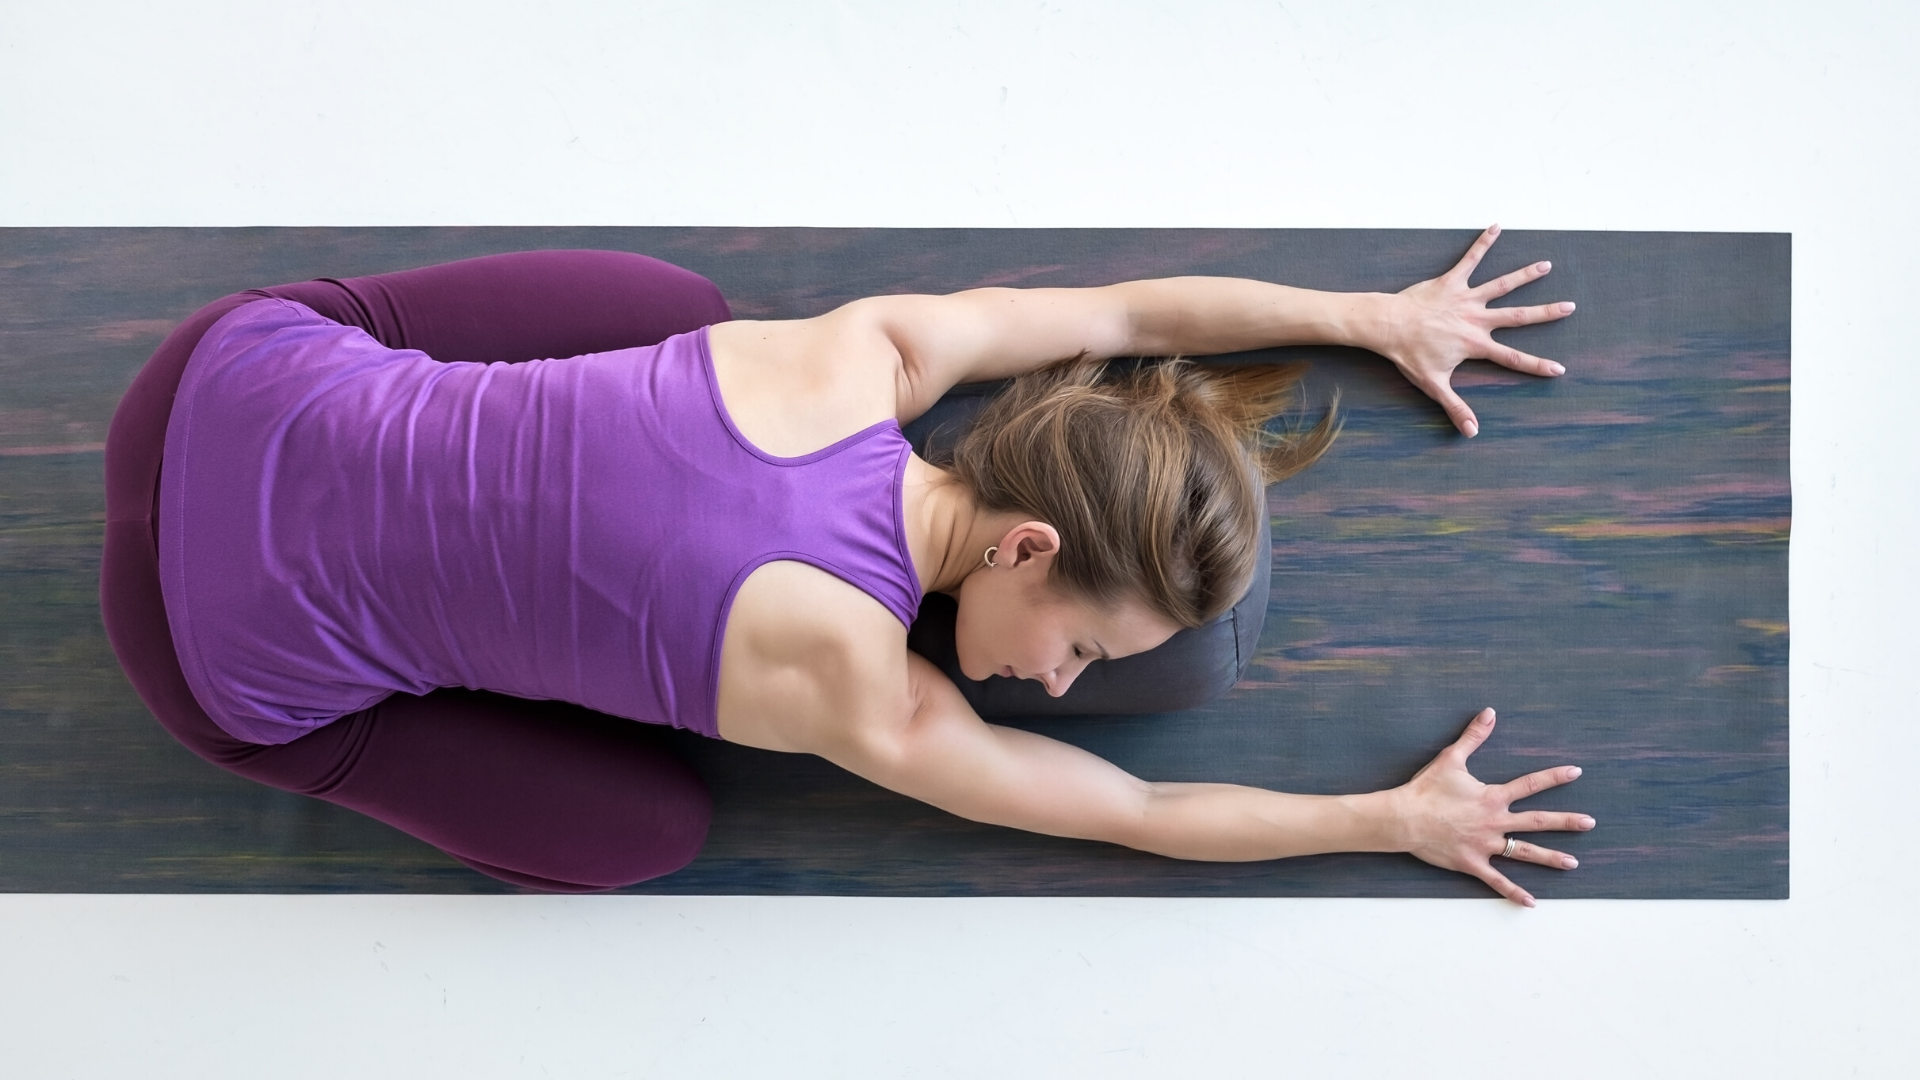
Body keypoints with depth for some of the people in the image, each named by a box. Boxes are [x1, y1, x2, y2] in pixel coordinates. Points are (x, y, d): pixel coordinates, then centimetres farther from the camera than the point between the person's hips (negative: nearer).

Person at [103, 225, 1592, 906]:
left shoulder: (857, 351, -12)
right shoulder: (861, 692, -23)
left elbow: (1134, 310, 1)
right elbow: (1144, 815, -9)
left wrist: (1384, 315, 7)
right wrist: (1404, 820, 2)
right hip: (240, 650, -5)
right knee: (647, 830, 12)